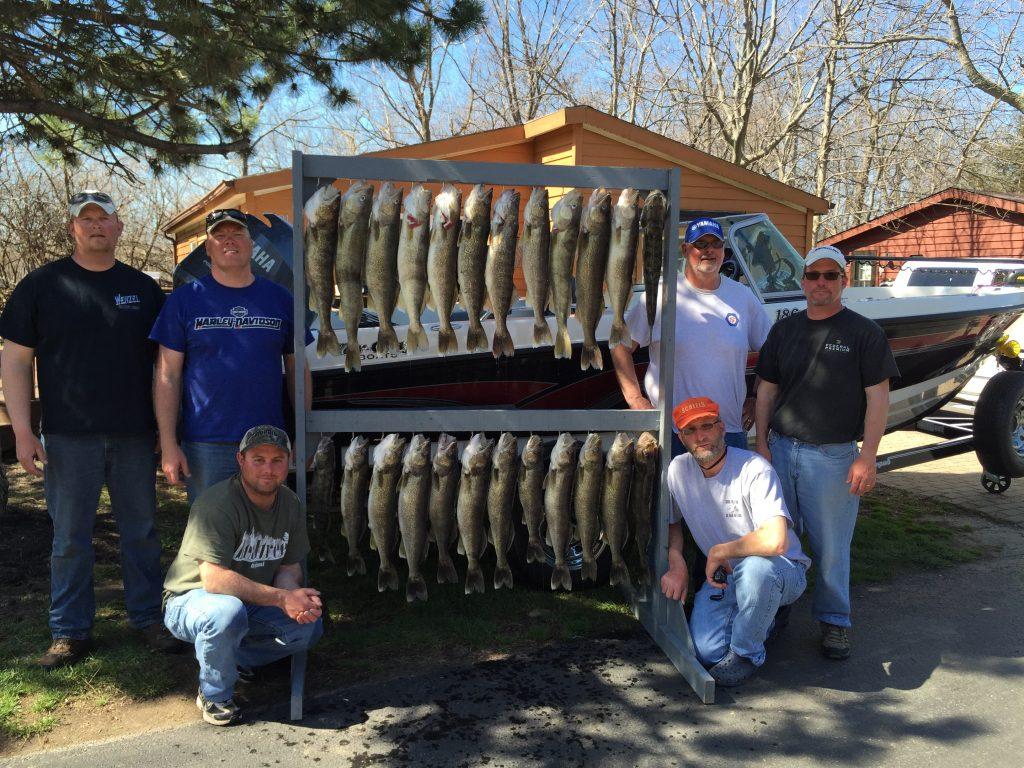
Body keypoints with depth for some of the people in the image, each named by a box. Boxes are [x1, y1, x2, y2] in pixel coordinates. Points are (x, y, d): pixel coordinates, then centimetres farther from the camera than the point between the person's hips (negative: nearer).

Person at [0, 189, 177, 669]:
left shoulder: (143, 288, 8)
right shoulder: (42, 285, 3)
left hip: (134, 435, 2)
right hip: (69, 436, -1)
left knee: (141, 533, 10)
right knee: (70, 538, 7)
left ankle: (148, 618, 24)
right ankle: (70, 631, 20)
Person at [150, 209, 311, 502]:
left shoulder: (279, 298, 8)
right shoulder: (185, 299, 2)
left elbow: (297, 369, 11)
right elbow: (167, 377, 0)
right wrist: (168, 444, -7)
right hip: (205, 446, -2)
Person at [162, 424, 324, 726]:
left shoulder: (289, 503, -2)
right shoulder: (218, 503, -26)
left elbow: (289, 567, 2)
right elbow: (213, 578, -34)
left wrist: (297, 600, -22)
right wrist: (282, 598, -33)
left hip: (252, 604, 7)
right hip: (191, 599, -7)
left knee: (309, 625, -13)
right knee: (227, 612, -39)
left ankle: (232, 658, 7)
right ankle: (214, 695, -11)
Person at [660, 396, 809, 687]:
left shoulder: (754, 469, -24)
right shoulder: (678, 470, -6)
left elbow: (775, 541, -37)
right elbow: (672, 522, 12)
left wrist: (720, 552, -23)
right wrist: (676, 563, -6)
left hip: (784, 570, -5)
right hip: (723, 575, 5)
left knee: (755, 566, -40)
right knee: (707, 652, -15)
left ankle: (747, 652, -11)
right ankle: (765, 617, 17)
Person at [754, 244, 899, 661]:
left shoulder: (863, 332, -2)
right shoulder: (784, 330, 10)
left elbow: (878, 397, -5)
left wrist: (867, 457, -10)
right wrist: (762, 443, 6)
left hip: (833, 456, -4)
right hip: (781, 450, 4)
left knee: (832, 546, 4)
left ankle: (834, 620, 21)